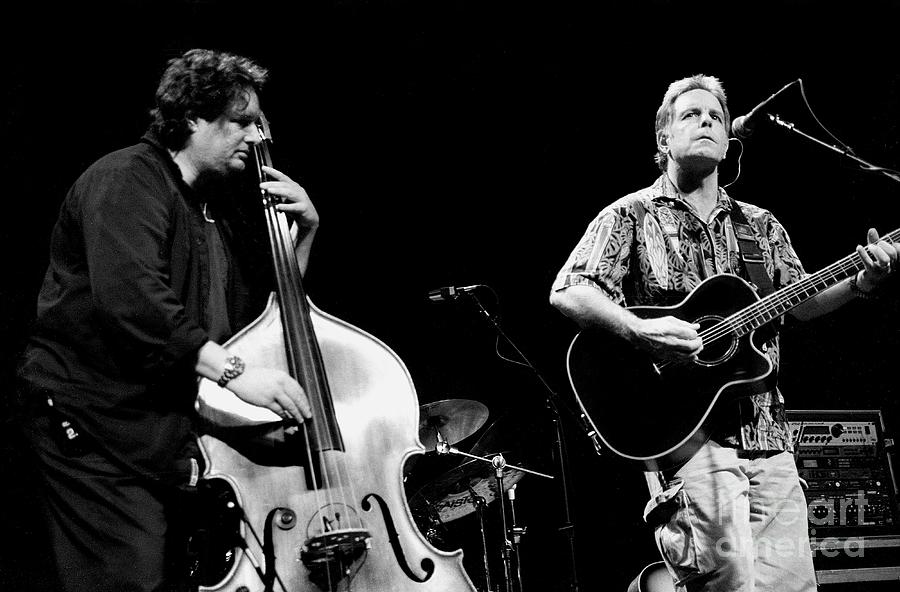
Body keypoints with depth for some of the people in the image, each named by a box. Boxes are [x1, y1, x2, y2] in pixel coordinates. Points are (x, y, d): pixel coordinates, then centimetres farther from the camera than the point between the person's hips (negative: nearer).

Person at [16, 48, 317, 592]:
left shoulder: (216, 211, 18)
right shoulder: (126, 180, -10)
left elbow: (267, 310, 22)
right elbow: (130, 300, -27)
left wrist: (305, 231, 8)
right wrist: (231, 370, -31)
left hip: (167, 434, 9)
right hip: (95, 426, -8)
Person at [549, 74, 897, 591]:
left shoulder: (760, 226, 20)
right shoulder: (632, 216, 3)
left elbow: (801, 302, 14)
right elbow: (567, 292, -8)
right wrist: (639, 331, -24)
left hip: (768, 437, 6)